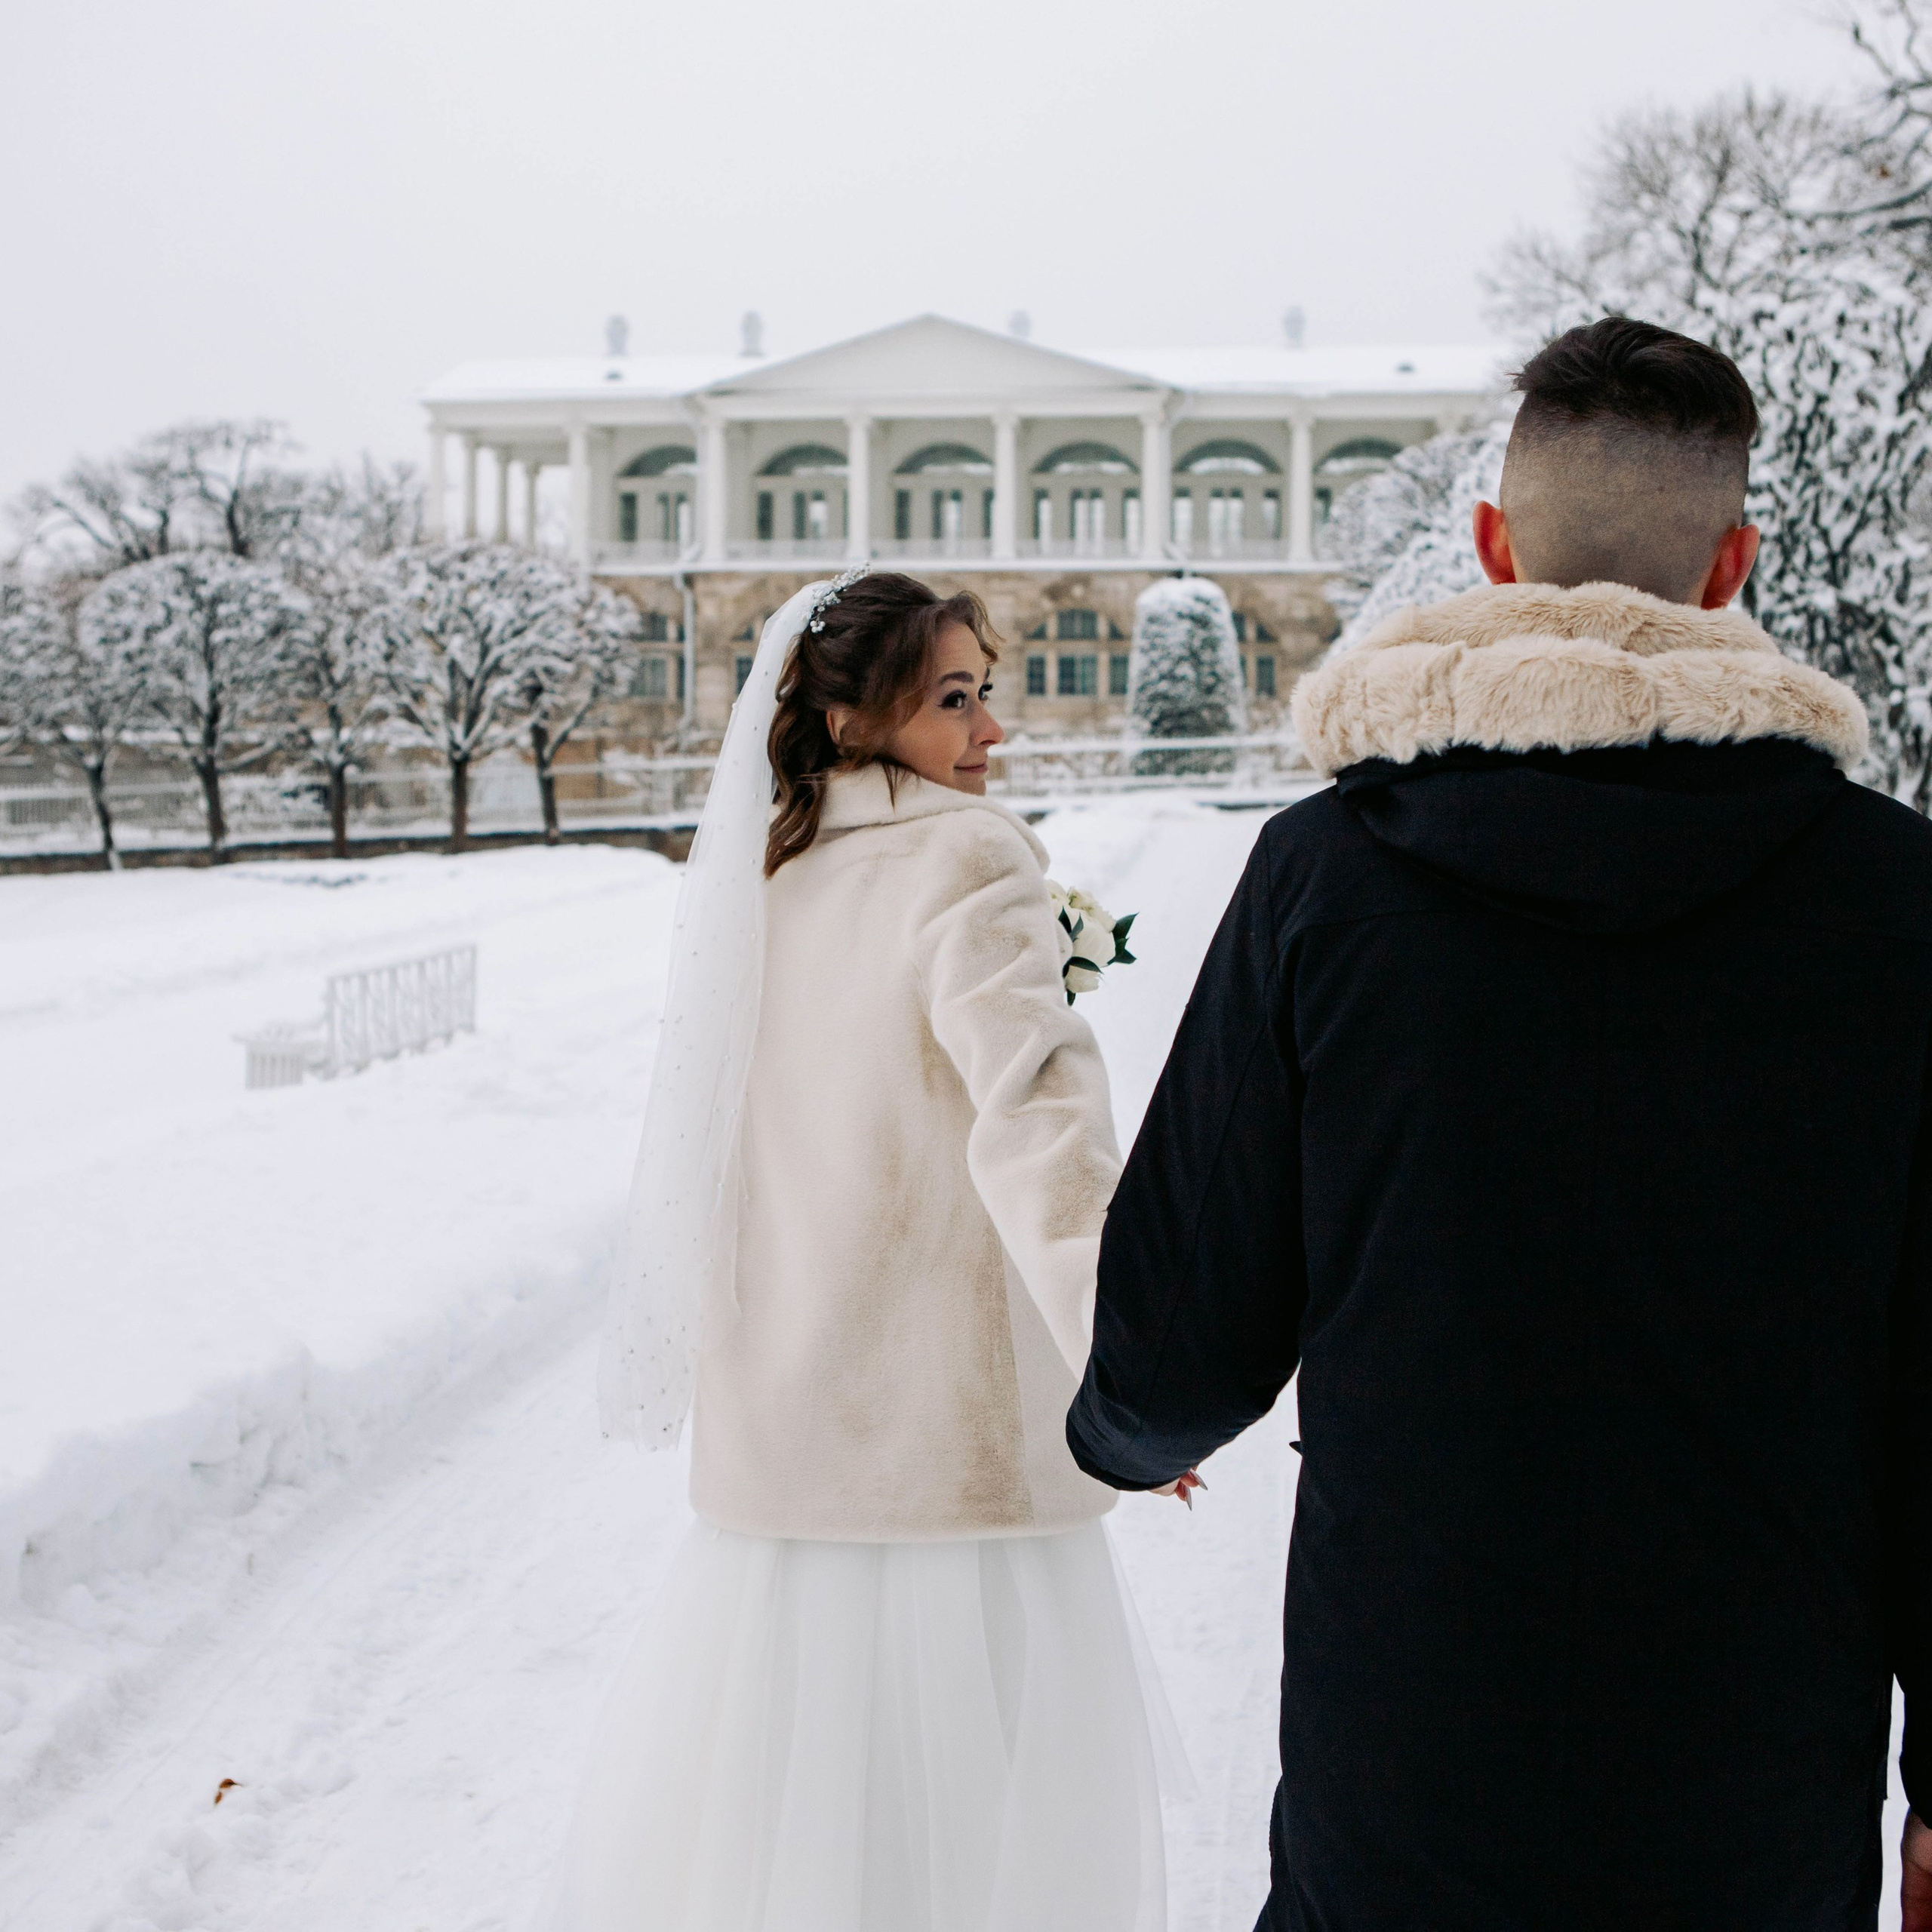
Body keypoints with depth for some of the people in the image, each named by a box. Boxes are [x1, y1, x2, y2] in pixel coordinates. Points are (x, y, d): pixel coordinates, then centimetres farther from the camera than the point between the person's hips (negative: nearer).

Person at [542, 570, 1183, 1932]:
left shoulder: (758, 885, 10)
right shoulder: (968, 860, -11)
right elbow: (1034, 1108, -27)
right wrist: (1125, 1362, -37)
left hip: (777, 1446, 7)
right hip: (965, 1447, -7)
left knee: (778, 1801, 16)